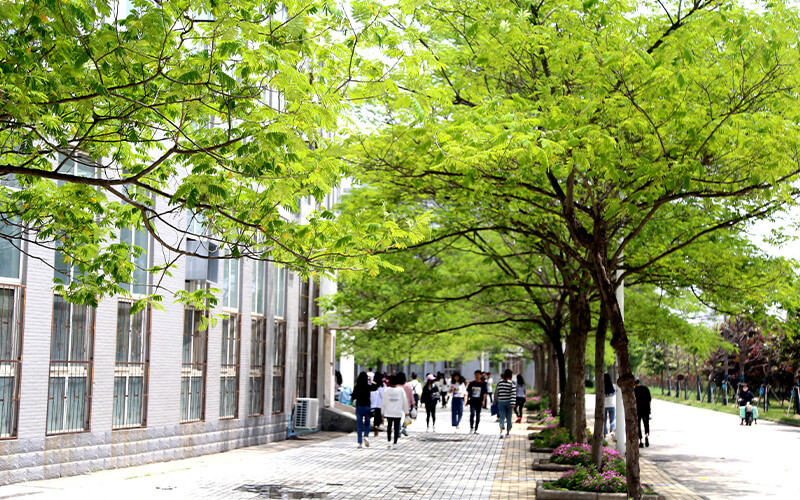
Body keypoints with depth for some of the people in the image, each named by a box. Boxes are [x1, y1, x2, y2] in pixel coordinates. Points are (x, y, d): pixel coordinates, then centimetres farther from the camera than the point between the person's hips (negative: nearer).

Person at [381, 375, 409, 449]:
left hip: (388, 412, 1)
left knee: (389, 426, 15)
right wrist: (406, 411, 11)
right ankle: (395, 443, 1)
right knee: (396, 427, 3)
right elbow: (405, 401, 2)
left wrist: (382, 412, 13)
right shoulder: (401, 390, -3)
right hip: (398, 412, -1)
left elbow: (383, 402, 3)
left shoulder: (386, 390, -2)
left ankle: (389, 441, 8)